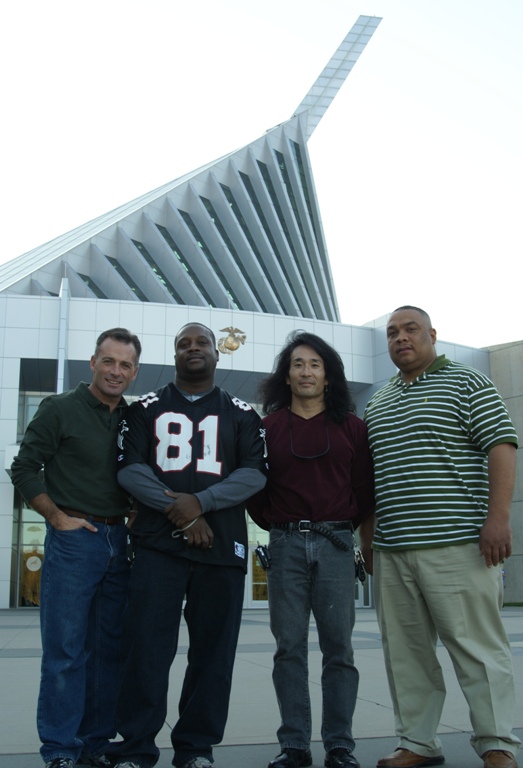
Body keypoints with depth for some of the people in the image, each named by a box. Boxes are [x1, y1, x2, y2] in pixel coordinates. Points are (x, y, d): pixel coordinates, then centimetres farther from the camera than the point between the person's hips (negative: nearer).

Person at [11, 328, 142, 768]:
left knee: (109, 649, 10)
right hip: (72, 539, -5)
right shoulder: (60, 409, -3)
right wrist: (58, 517, -9)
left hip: (118, 542, 5)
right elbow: (24, 469, -4)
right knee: (66, 649, -1)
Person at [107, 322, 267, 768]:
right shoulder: (147, 409, 13)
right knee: (147, 647, -5)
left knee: (213, 651, 4)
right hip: (157, 543, -1)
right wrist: (176, 508, -11)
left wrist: (200, 502, -12)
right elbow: (130, 468, 2)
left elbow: (254, 473, 1)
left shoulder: (242, 414, 13)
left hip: (221, 546, 1)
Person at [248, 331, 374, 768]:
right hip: (286, 544, 1)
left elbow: (366, 486, 7)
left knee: (338, 646, 2)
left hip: (335, 543, 0)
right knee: (289, 647, 4)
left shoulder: (351, 426, 8)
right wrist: (272, 522, 2)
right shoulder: (268, 426, 7)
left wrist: (348, 522, 1)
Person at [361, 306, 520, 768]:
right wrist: (367, 536, 17)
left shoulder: (466, 383, 3)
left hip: (457, 545, -6)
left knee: (478, 649, -3)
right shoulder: (377, 403, 20)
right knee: (406, 652, 9)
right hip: (391, 551, 6)